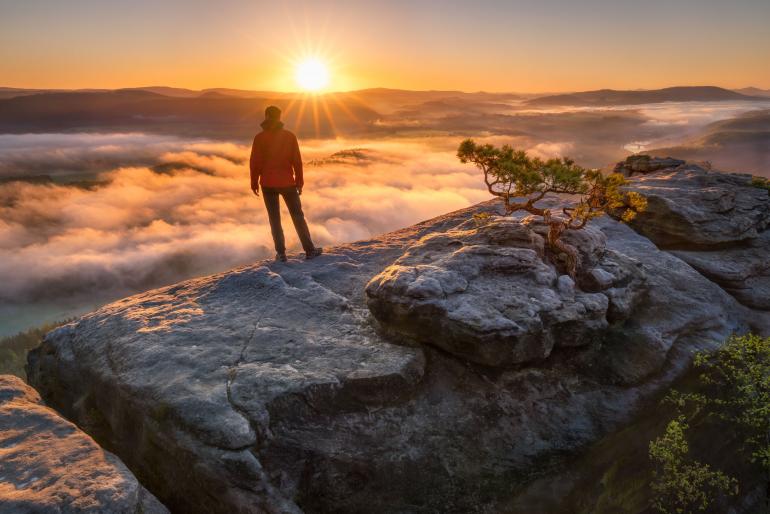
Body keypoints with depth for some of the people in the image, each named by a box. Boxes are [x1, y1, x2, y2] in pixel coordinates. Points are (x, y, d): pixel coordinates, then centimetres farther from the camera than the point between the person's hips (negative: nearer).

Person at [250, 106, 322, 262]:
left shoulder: (260, 138, -5)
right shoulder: (290, 136, -1)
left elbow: (255, 162, -4)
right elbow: (297, 161, 0)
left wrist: (254, 182, 6)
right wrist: (299, 181, 7)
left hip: (268, 184, 0)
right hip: (287, 183, 1)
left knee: (274, 219, 8)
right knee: (298, 216, 9)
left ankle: (281, 253, 5)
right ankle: (309, 249, 8)